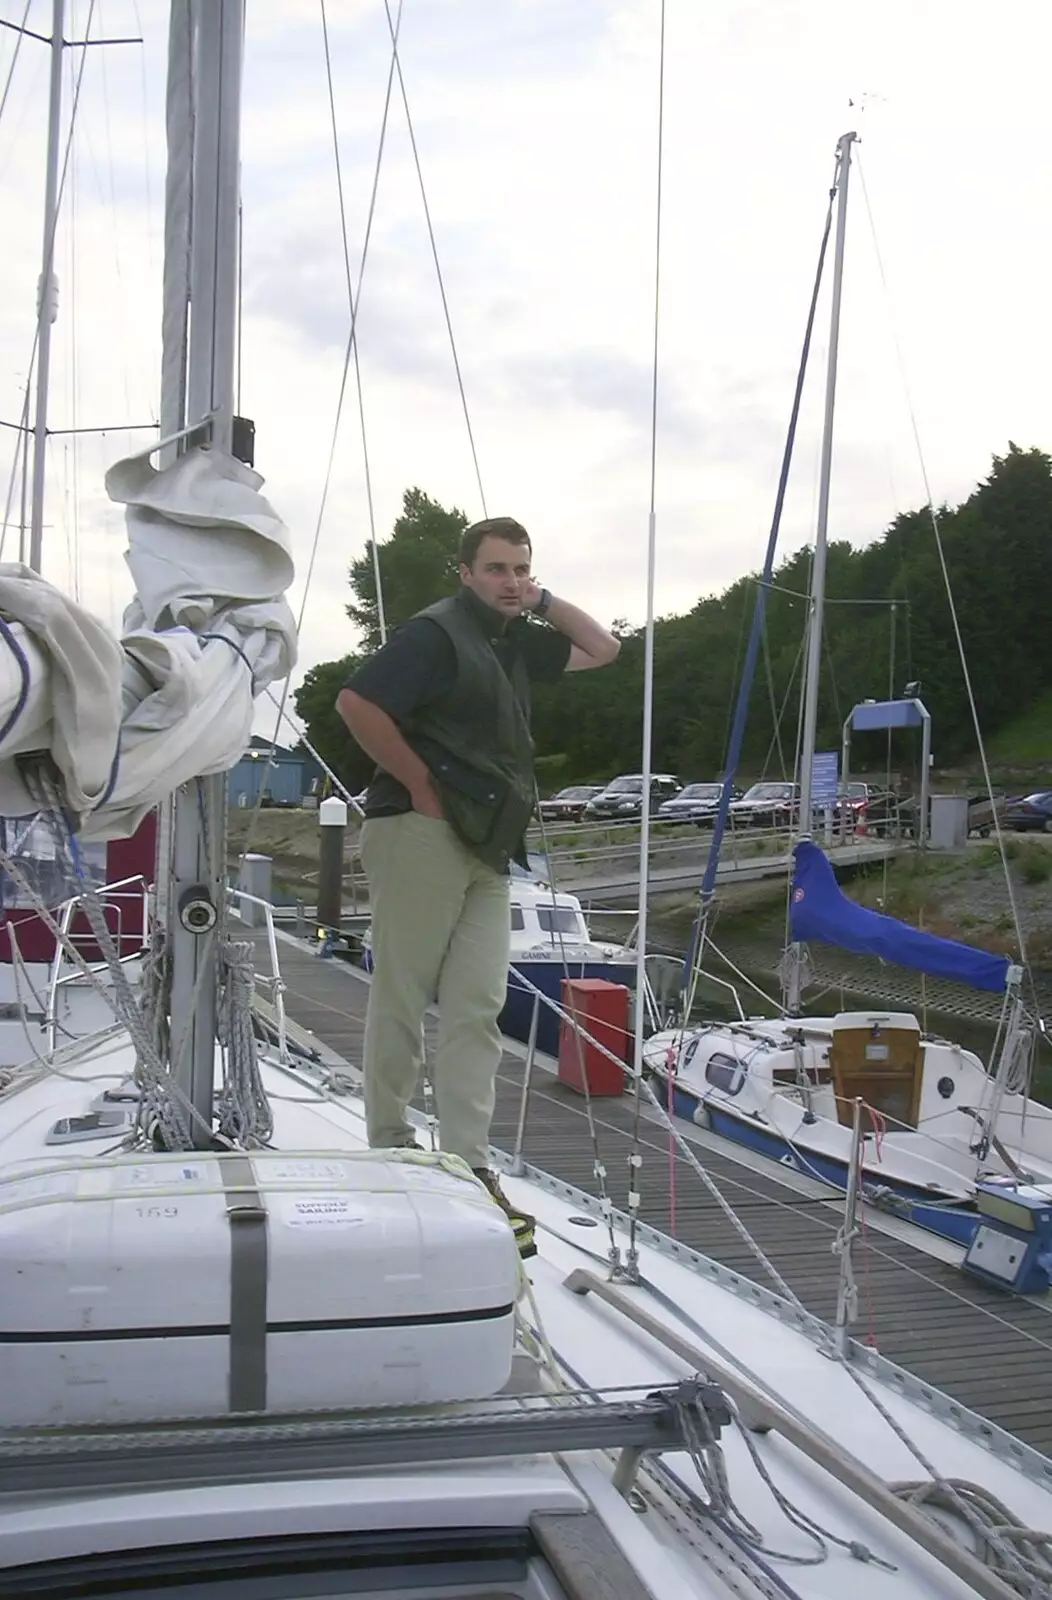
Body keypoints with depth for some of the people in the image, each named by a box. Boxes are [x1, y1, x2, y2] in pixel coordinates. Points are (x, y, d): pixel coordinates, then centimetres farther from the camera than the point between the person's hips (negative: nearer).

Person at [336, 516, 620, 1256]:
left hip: (488, 847, 8)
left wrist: (544, 602, 14)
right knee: (402, 1000, 1)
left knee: (478, 1008, 2)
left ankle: (470, 1168, 3)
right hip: (423, 833, -8)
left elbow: (602, 649, 29)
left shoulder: (516, 641, 18)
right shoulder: (436, 632, -8)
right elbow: (357, 702, -18)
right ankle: (390, 1154, 12)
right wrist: (421, 786, -14)